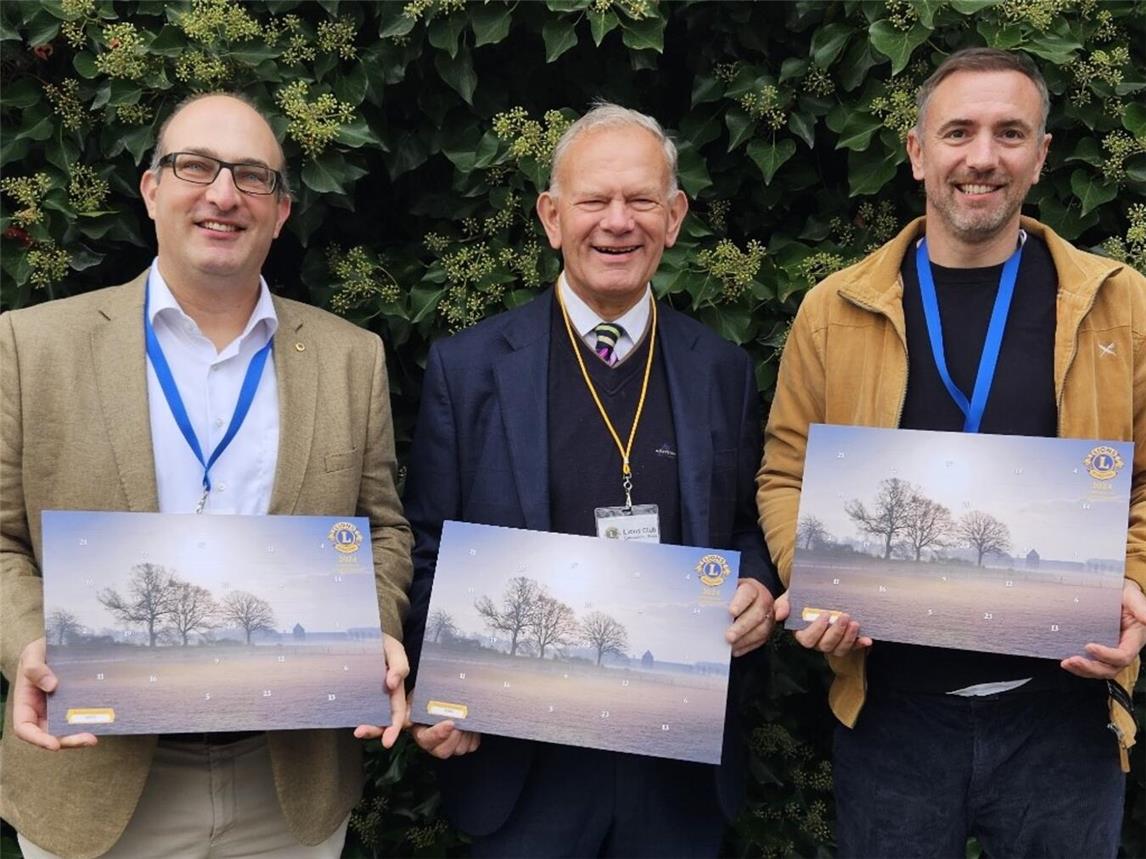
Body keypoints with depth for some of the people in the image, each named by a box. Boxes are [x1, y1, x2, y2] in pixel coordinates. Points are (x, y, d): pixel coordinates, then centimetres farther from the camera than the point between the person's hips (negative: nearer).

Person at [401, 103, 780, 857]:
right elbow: (428, 549, 0)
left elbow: (749, 529, 11)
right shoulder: (468, 367, -3)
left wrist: (758, 589, -10)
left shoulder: (724, 372, 3)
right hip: (519, 758, -2)